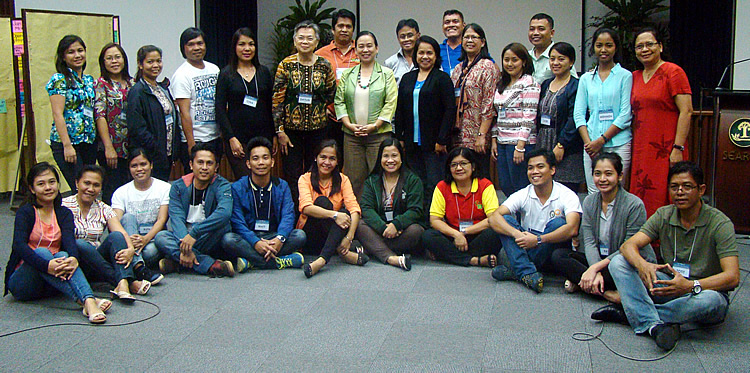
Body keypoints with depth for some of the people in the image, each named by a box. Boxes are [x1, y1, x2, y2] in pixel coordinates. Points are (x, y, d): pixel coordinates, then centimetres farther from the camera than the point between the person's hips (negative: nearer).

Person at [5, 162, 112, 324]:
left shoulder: (64, 213, 8)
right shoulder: (25, 212, -2)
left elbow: (69, 240, -12)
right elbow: (19, 245, -19)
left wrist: (73, 258, -36)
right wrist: (46, 266, -37)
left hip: (51, 285, 2)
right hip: (22, 283, -2)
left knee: (64, 255, -29)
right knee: (42, 252, -32)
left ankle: (89, 300, -53)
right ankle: (87, 301, -52)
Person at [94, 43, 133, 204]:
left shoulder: (131, 83, 12)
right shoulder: (101, 84, -3)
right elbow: (100, 116, -11)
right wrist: (108, 147, -18)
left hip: (131, 148, 5)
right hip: (112, 148, -5)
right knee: (113, 190, -3)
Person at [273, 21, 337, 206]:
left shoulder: (325, 66, 3)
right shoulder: (286, 65, -2)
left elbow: (331, 95, 15)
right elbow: (277, 99, -3)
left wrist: (317, 106, 3)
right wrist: (280, 131, -7)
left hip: (318, 128, 2)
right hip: (291, 129, -1)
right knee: (292, 177, 1)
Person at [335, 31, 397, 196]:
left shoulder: (386, 74, 6)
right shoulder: (347, 75, 14)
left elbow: (391, 103, -2)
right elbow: (339, 101, 9)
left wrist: (375, 125, -11)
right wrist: (349, 124, -6)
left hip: (379, 134, -2)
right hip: (351, 135, 2)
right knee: (354, 179, 2)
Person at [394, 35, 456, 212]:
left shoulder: (442, 78, -1)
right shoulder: (407, 78, 15)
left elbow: (450, 110, -7)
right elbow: (400, 109, 16)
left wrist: (442, 140, -13)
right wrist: (399, 137, 9)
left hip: (433, 144, -5)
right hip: (412, 143, 5)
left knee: (433, 184, -6)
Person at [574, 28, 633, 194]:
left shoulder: (625, 76, 2)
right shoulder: (586, 78, 13)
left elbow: (626, 115, -4)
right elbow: (578, 113, 8)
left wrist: (602, 140, -11)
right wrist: (588, 142, -6)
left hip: (618, 144, -3)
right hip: (591, 143, 3)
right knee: (593, 194, 2)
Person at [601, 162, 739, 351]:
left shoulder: (720, 223, -14)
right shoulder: (663, 216, -1)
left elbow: (732, 277, -24)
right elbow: (628, 245, -12)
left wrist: (691, 286, -41)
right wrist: (642, 264, -36)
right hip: (671, 285, 4)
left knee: (710, 300, -41)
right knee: (618, 262, -16)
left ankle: (635, 313, -24)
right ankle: (654, 325, -36)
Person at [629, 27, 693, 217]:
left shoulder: (673, 72, -4)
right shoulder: (634, 77, 15)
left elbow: (686, 111, -10)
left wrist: (678, 148, -16)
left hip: (666, 150, -6)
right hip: (641, 150, 6)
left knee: (664, 203, -7)